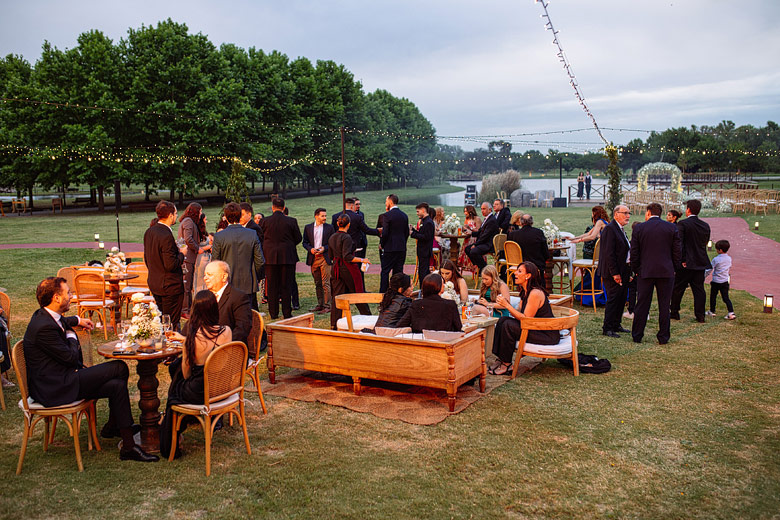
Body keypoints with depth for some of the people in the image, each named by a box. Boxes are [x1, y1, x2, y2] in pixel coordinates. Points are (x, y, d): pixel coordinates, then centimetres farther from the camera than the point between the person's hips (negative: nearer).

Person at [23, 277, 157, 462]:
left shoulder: (44, 315, 10)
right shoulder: (44, 328, -23)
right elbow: (71, 358, -16)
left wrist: (77, 320, 38)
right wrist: (71, 337, 1)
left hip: (60, 378, 11)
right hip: (54, 388, -11)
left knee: (117, 385, -4)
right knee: (120, 368, -14)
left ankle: (128, 446, 1)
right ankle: (112, 426, 5)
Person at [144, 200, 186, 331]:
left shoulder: (149, 232, 5)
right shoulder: (166, 236, -23)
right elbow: (171, 265, -24)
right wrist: (181, 253, -8)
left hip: (154, 283, 9)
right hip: (170, 286, -9)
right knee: (172, 322, 0)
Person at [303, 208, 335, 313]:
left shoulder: (329, 227, 2)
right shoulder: (308, 227, 7)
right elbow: (305, 242, 9)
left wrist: (324, 248, -12)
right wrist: (310, 249, -9)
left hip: (325, 257, -3)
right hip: (313, 258, 3)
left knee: (325, 283, -7)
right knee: (317, 283, 10)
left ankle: (327, 306, -2)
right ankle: (320, 305, 18)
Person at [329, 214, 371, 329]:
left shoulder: (331, 238, 6)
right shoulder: (346, 237, -16)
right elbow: (347, 256, -22)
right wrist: (361, 260, -16)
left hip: (336, 268, 6)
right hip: (348, 268, -6)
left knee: (336, 295, 7)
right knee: (358, 293, 6)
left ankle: (334, 323, 5)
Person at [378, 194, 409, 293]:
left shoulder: (386, 215, -11)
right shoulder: (404, 215, 8)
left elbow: (385, 233, -15)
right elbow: (407, 233, 11)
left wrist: (382, 244, 0)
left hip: (390, 248, -6)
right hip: (402, 248, 6)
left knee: (385, 271, 1)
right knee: (399, 272, 10)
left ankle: (383, 293, -1)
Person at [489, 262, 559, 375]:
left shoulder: (535, 293, -22)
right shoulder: (524, 292, 9)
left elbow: (526, 319, -22)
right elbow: (520, 314, 7)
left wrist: (507, 305, -20)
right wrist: (507, 304, -8)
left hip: (548, 335, -10)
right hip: (537, 329, 10)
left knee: (508, 325, -20)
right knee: (503, 320, 1)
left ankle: (506, 365, -7)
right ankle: (500, 360, 1)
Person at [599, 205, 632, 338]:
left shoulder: (620, 229, 16)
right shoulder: (610, 229, -15)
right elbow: (608, 254, -20)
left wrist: (628, 271, 16)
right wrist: (615, 273, -22)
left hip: (623, 271, 10)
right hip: (613, 273, -10)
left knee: (621, 299, 14)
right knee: (613, 299, -6)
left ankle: (616, 324, 25)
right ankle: (607, 328, 2)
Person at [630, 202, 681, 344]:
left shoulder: (639, 228, -2)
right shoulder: (671, 227, 1)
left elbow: (634, 253, -1)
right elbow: (677, 251, 1)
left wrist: (636, 270, 9)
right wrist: (673, 268, 12)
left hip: (645, 272, 0)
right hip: (666, 272, 0)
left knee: (642, 305, 7)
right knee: (664, 306, 7)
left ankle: (637, 336, 13)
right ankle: (663, 337, 11)